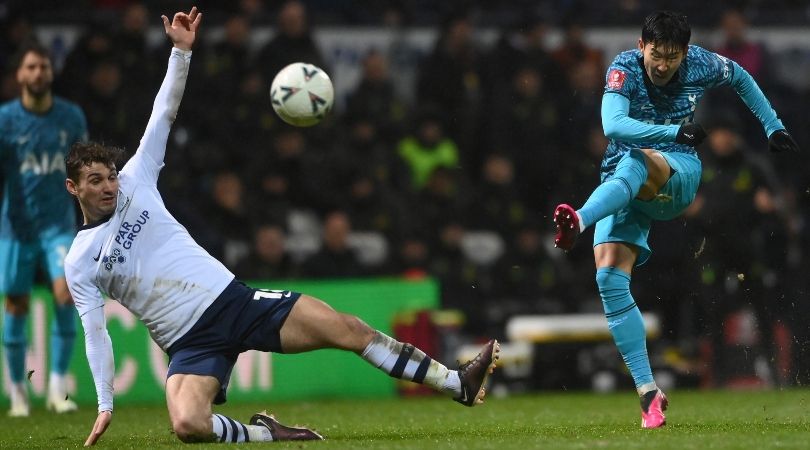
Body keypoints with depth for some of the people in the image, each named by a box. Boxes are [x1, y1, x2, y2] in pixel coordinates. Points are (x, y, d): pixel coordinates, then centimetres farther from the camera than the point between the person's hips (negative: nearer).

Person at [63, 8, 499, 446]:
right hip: (191, 343, -3)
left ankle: (458, 383, 4)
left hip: (234, 299, 3)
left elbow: (164, 113, 5)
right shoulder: (79, 261, 2)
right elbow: (95, 331, 0)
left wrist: (181, 51, -6)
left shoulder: (134, 183, 7)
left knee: (349, 329, -5)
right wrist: (105, 404, -8)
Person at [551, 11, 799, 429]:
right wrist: (675, 132, -39)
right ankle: (649, 393, -19)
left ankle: (579, 220, -65)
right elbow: (613, 125, -30)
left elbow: (741, 78, 20)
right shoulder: (624, 68, -12)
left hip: (677, 175, 0)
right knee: (609, 278, -19)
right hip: (620, 185, 0)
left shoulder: (701, 64, -4)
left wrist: (773, 126, 19)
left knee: (637, 161, -38)